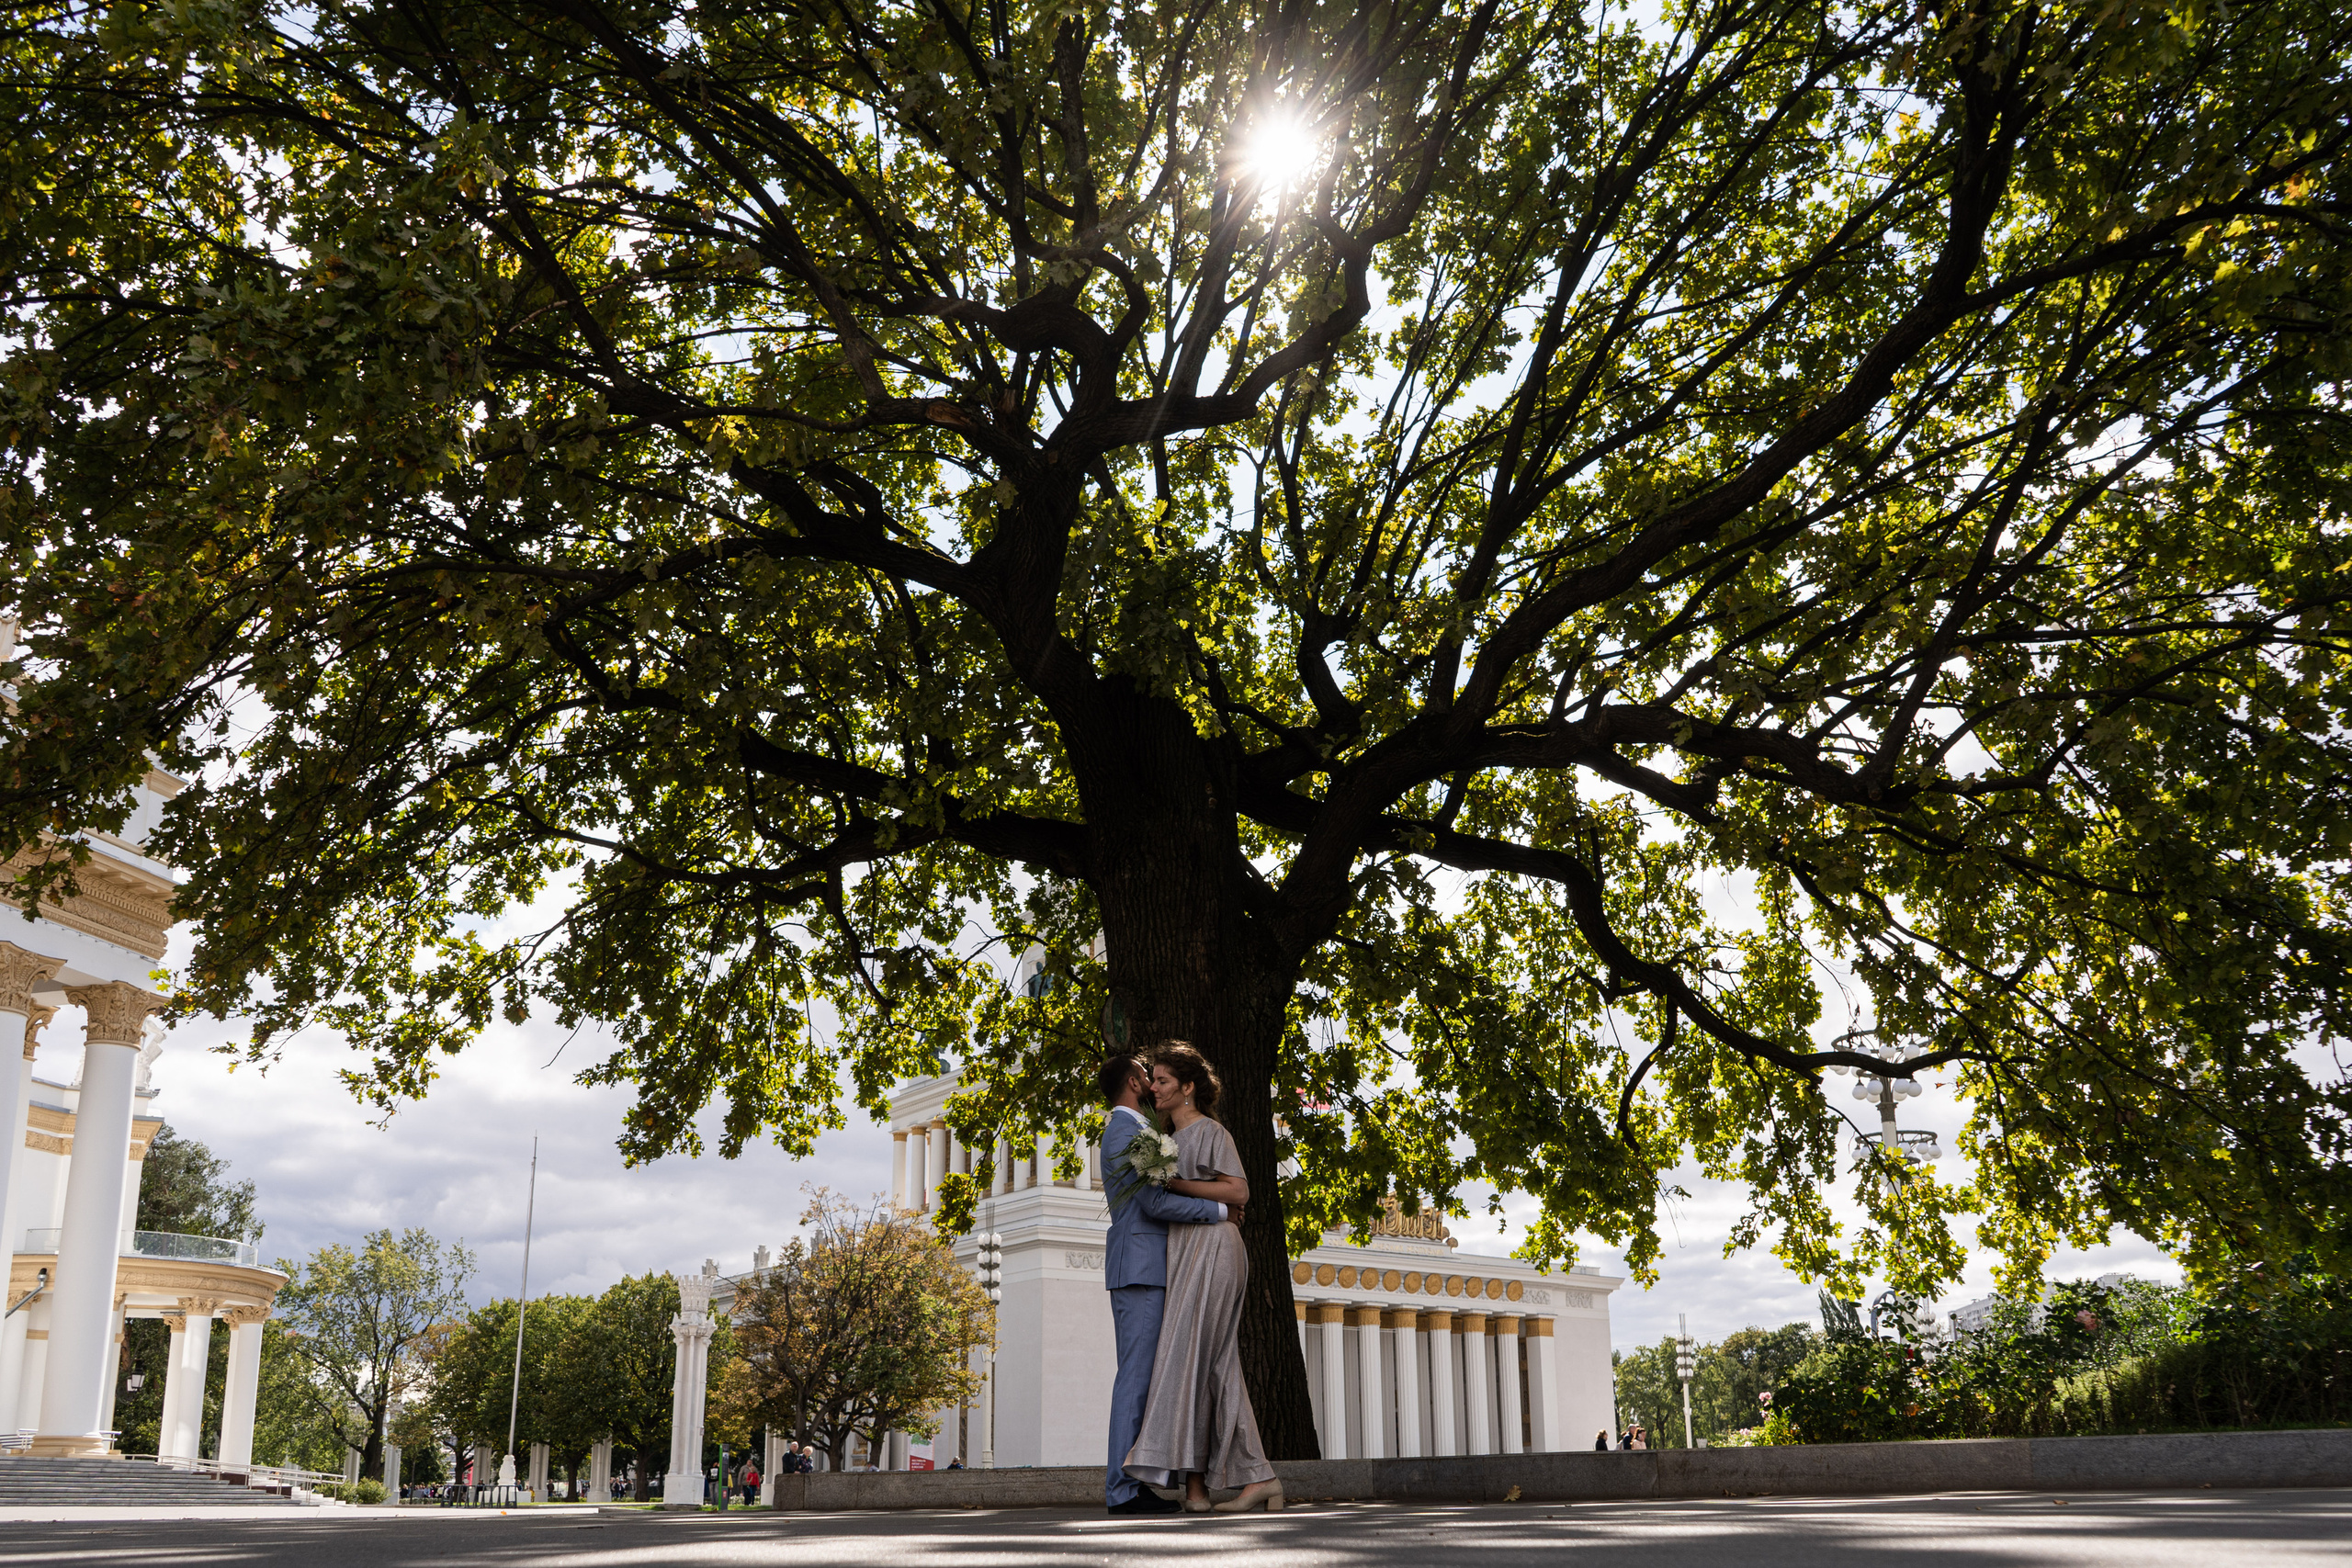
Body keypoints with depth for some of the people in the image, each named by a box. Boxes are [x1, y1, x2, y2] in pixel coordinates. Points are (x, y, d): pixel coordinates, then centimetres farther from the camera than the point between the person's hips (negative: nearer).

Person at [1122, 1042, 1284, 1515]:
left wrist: (1174, 1183, -15)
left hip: (1210, 1249, -9)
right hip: (1188, 1252, 9)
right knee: (1216, 1373, 3)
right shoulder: (1177, 1139, 24)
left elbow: (1238, 1191, -13)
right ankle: (1258, 1478, 1)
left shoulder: (1209, 1131, -3)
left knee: (1187, 1358, -15)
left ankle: (1193, 1486, -18)